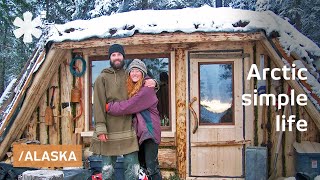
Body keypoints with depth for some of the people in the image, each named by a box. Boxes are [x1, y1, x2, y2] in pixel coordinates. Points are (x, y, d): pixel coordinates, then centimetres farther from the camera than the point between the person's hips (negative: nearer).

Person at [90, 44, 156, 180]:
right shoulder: (102, 78, 3)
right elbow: (98, 104, -5)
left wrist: (152, 83, 2)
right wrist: (100, 128, -16)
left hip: (128, 128, 3)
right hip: (109, 130, -3)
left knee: (133, 169, 3)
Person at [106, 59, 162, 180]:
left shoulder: (147, 89, -15)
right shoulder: (130, 89, 12)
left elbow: (127, 107, -20)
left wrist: (107, 107, -13)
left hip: (149, 131, -8)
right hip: (139, 132, 8)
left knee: (151, 166, -12)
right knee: (141, 165, 14)